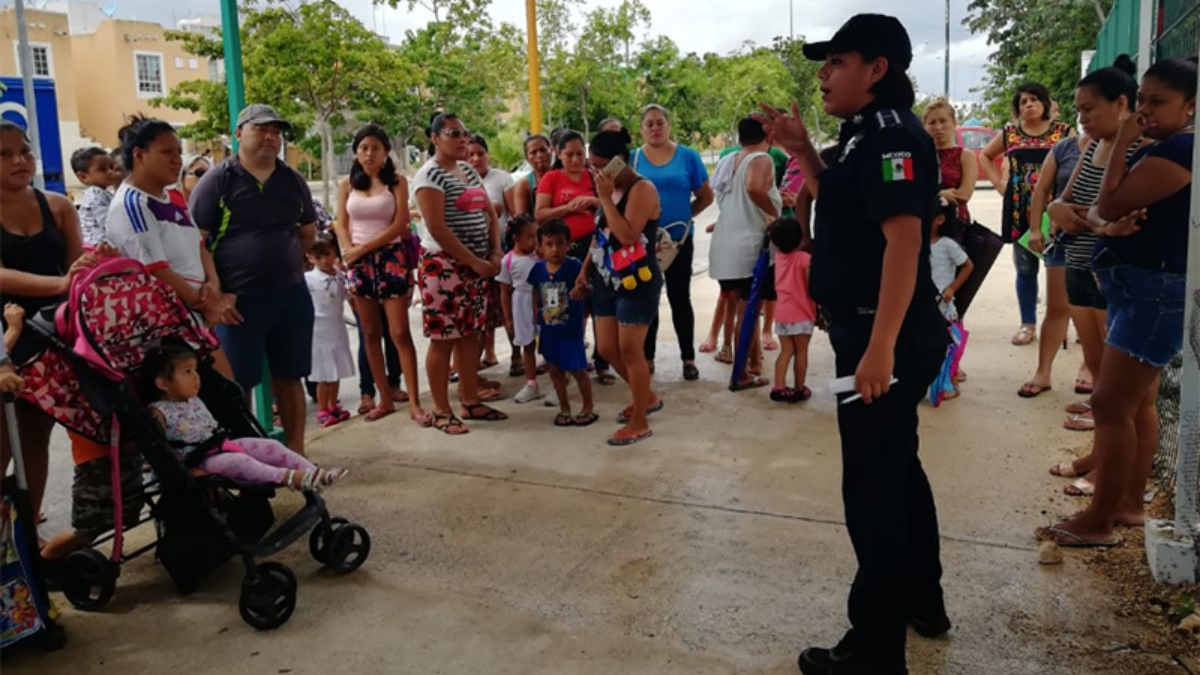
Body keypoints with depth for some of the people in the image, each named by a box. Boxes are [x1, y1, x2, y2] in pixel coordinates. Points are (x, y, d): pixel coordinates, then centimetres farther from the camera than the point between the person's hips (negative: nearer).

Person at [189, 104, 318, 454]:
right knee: (238, 384, 3)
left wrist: (282, 264, 8)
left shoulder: (293, 180, 10)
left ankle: (296, 452, 19)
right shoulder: (218, 180, -4)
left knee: (289, 379, 10)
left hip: (291, 296, 4)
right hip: (238, 300, -4)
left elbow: (308, 232, 19)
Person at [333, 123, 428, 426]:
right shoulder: (347, 184, 9)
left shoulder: (397, 182, 0)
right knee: (370, 333, 7)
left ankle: (414, 403, -5)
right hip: (359, 261, 4)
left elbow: (400, 224, -8)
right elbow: (341, 225, 7)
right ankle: (386, 399, 17)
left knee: (400, 333, -8)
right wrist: (349, 252, -11)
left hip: (391, 257, -4)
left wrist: (364, 248, -11)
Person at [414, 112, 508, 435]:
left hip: (477, 265, 8)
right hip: (444, 265, -8)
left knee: (470, 335, 11)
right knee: (443, 338, -3)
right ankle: (441, 411, 5)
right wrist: (474, 261, -16)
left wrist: (495, 254, 2)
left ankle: (471, 402, 21)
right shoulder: (430, 174, -10)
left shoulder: (468, 170, 14)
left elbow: (490, 214, 16)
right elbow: (436, 228, -18)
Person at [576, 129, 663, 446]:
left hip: (637, 282, -8)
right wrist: (584, 272, 14)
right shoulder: (611, 189, 11)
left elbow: (627, 236, -26)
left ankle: (639, 423, 9)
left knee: (630, 350, -4)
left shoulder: (642, 189, -14)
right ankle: (647, 397, 32)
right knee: (607, 349, 10)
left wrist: (605, 198, -22)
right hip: (607, 281, 8)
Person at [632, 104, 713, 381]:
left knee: (680, 298, 5)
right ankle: (647, 358, 20)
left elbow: (706, 196, 4)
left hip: (679, 240, -1)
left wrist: (684, 216, -2)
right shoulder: (632, 159, 1)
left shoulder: (687, 156, -1)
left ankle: (688, 359, 15)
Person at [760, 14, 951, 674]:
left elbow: (904, 239, -26)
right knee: (895, 470, 21)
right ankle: (921, 602, 39)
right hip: (874, 331, 11)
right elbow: (838, 207, 26)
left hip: (885, 337, -11)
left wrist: (880, 347, -31)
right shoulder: (869, 134, 14)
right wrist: (801, 148, 12)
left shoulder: (890, 133, -17)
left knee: (872, 485, -2)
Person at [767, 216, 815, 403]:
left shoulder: (778, 255, 4)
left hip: (782, 312, 5)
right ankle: (799, 389, 14)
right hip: (801, 313, -5)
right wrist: (819, 307, -4)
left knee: (786, 351, 10)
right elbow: (811, 287, -13)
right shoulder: (805, 258, -12)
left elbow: (776, 242, 30)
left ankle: (779, 387, 0)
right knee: (801, 352, 7)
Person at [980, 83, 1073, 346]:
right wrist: (998, 183, 8)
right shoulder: (1009, 132, 8)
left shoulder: (1063, 132, 2)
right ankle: (1028, 324, 15)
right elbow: (985, 156, 20)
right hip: (1019, 210, 2)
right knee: (1025, 268, 7)